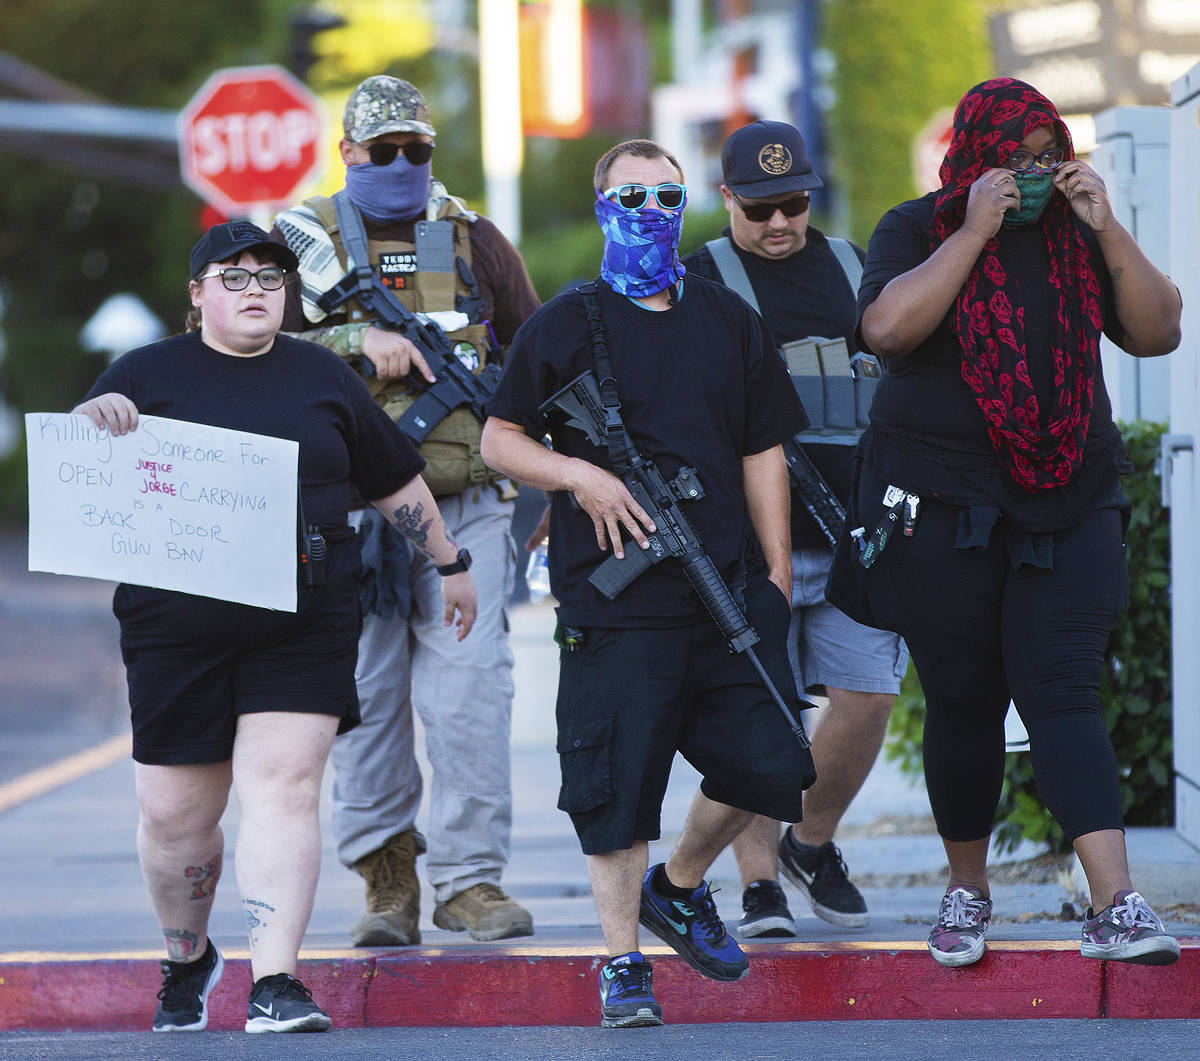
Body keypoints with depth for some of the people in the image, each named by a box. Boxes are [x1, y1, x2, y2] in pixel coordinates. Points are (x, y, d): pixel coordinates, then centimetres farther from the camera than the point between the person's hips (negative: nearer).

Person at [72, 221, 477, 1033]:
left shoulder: (323, 377, 13)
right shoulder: (150, 374, 8)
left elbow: (395, 481, 21)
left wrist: (451, 563, 22)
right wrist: (98, 416, -23)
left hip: (304, 625, 0)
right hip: (178, 625, 0)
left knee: (283, 788, -14)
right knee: (176, 811, 4)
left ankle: (276, 983, -17)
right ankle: (187, 958, 30)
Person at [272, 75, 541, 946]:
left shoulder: (472, 238, 11)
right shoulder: (303, 243, 6)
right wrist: (360, 340, -18)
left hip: (467, 501, 0)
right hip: (350, 506, 0)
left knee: (471, 684, -9)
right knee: (367, 694, 2)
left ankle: (472, 877, -6)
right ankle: (387, 878, 11)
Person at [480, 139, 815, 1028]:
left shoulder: (728, 320, 14)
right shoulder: (567, 324, 3)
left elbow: (763, 451, 15)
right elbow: (499, 440, 4)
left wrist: (777, 570, 9)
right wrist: (579, 474, -12)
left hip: (730, 592, 4)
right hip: (617, 596, -4)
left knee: (764, 759, 1)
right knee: (618, 785, -4)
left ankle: (680, 887, 26)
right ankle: (624, 962, 7)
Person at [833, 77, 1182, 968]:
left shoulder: (1077, 235, 10)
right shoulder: (919, 231, 2)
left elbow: (1158, 332, 2)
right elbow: (887, 327, -16)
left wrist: (1107, 231, -9)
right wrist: (974, 234, -17)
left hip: (1070, 504, 1)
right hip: (943, 505, -1)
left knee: (1062, 693, -12)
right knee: (964, 704, 5)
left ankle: (1115, 907, -21)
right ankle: (967, 889, 24)